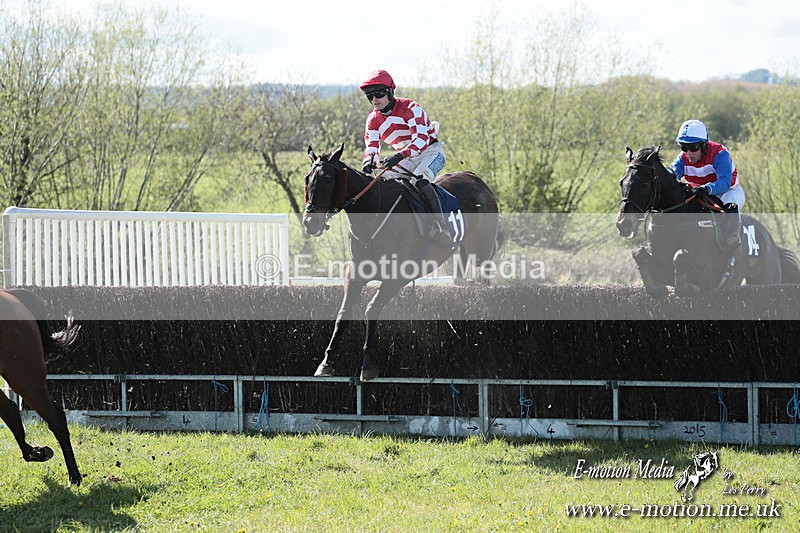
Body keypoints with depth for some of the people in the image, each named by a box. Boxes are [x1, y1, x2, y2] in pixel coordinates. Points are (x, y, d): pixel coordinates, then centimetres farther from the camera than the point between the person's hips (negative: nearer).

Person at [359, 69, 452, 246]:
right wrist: (369, 161, -32)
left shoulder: (410, 108, -20)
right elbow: (371, 145, -6)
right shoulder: (373, 120, 0)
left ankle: (441, 225, -41)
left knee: (419, 180, -35)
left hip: (430, 151, -7)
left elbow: (421, 139, -31)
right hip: (406, 159, 7)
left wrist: (399, 157, -46)